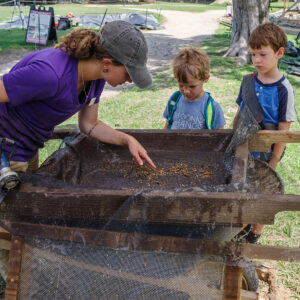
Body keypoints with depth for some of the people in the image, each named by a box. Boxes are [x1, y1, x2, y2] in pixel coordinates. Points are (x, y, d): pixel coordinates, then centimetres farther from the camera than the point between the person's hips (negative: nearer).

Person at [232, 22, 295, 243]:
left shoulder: (283, 89, -17)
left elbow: (284, 130, -14)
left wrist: (272, 164, -13)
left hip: (265, 153, -4)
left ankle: (256, 233, 33)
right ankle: (246, 225, 40)